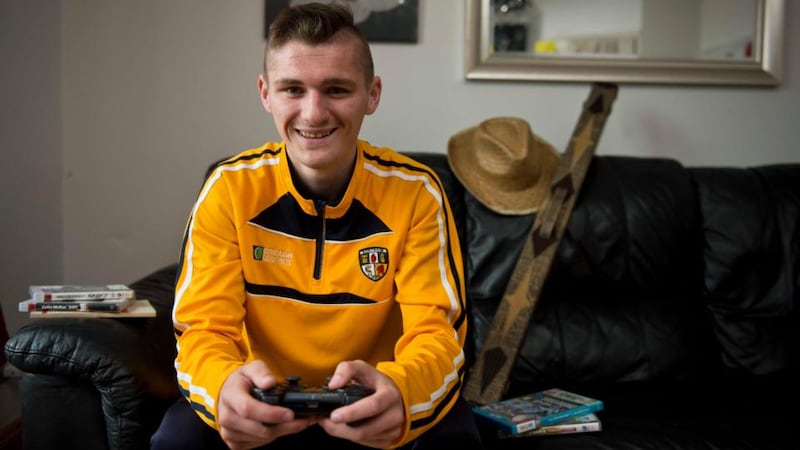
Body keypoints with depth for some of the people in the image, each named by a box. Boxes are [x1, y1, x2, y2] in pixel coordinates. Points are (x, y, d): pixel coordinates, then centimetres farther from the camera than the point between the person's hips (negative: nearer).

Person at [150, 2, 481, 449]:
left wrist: (398, 392, -44)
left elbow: (437, 333, -19)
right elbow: (205, 329, -16)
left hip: (371, 407, 0)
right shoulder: (230, 189, -13)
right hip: (264, 405, 1)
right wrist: (226, 387, -42)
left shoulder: (416, 193, -14)